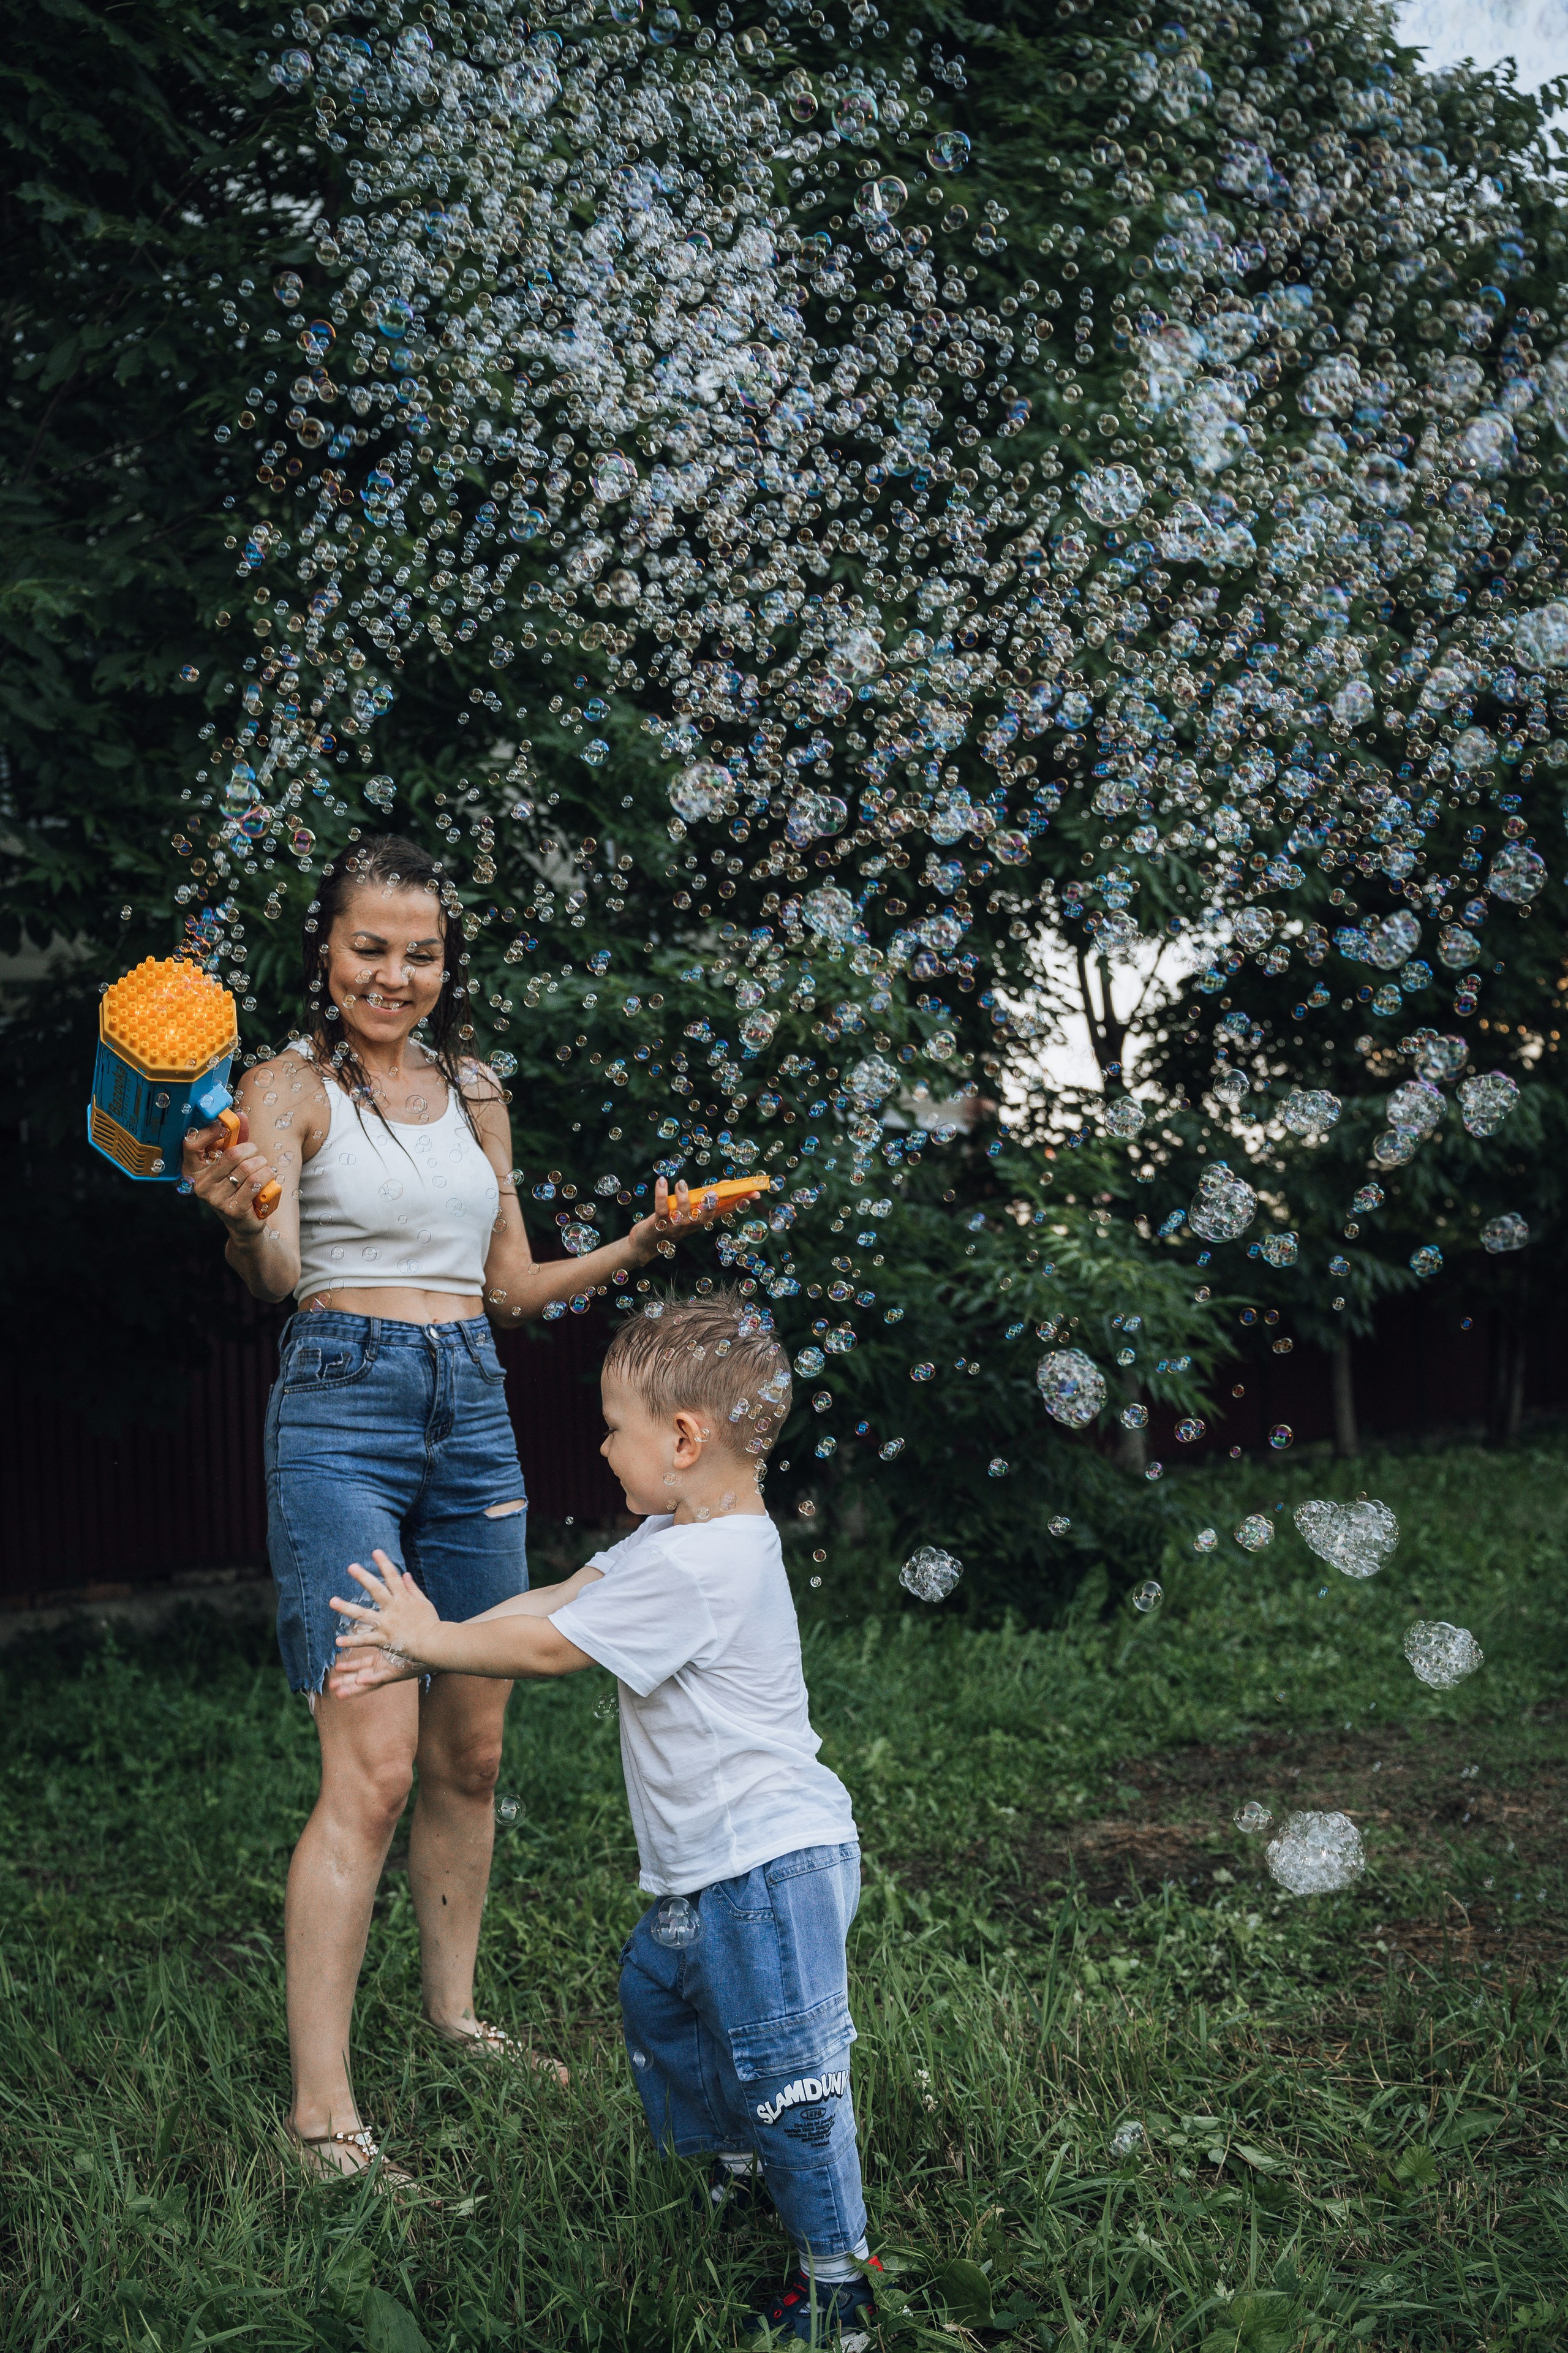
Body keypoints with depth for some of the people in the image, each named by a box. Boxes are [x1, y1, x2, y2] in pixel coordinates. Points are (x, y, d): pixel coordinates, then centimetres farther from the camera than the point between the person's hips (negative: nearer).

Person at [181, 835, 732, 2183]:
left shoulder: (475, 1096, 14)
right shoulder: (291, 1088, -3)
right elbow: (274, 1275, -18)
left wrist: (637, 1249, 9)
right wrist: (243, 1219, -39)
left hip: (473, 1413, 6)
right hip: (343, 1408, -6)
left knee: (472, 1752, 11)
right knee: (372, 1766, -12)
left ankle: (454, 2014, 29)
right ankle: (321, 2106, -5)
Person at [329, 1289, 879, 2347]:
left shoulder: (697, 1567, -26)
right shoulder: (687, 1536, 7)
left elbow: (548, 1646, -18)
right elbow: (557, 1600, 9)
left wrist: (430, 1639, -4)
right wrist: (421, 1650, 3)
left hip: (769, 1866, -11)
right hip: (711, 1872, 11)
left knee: (785, 2067, -3)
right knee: (658, 1992, 27)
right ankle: (747, 2162, 46)